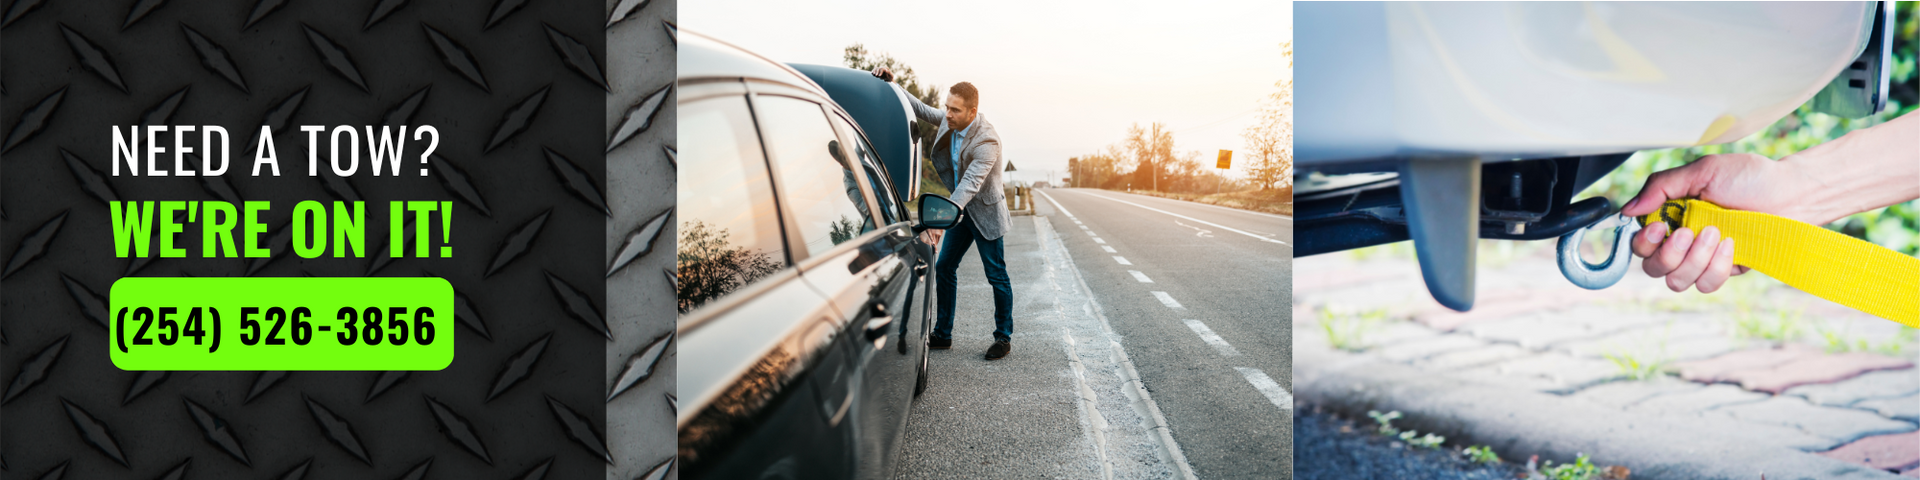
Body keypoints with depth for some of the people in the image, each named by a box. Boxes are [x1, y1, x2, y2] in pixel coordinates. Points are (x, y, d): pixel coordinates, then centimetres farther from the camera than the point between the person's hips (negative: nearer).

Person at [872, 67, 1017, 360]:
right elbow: (921, 110, 10)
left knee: (996, 276, 2)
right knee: (943, 268, 7)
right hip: (960, 209, 8)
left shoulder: (987, 142, -31)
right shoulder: (949, 121, -8)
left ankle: (1004, 338, 14)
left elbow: (969, 185, -40)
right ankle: (943, 335, 15)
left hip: (985, 213, -8)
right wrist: (891, 85, -3)